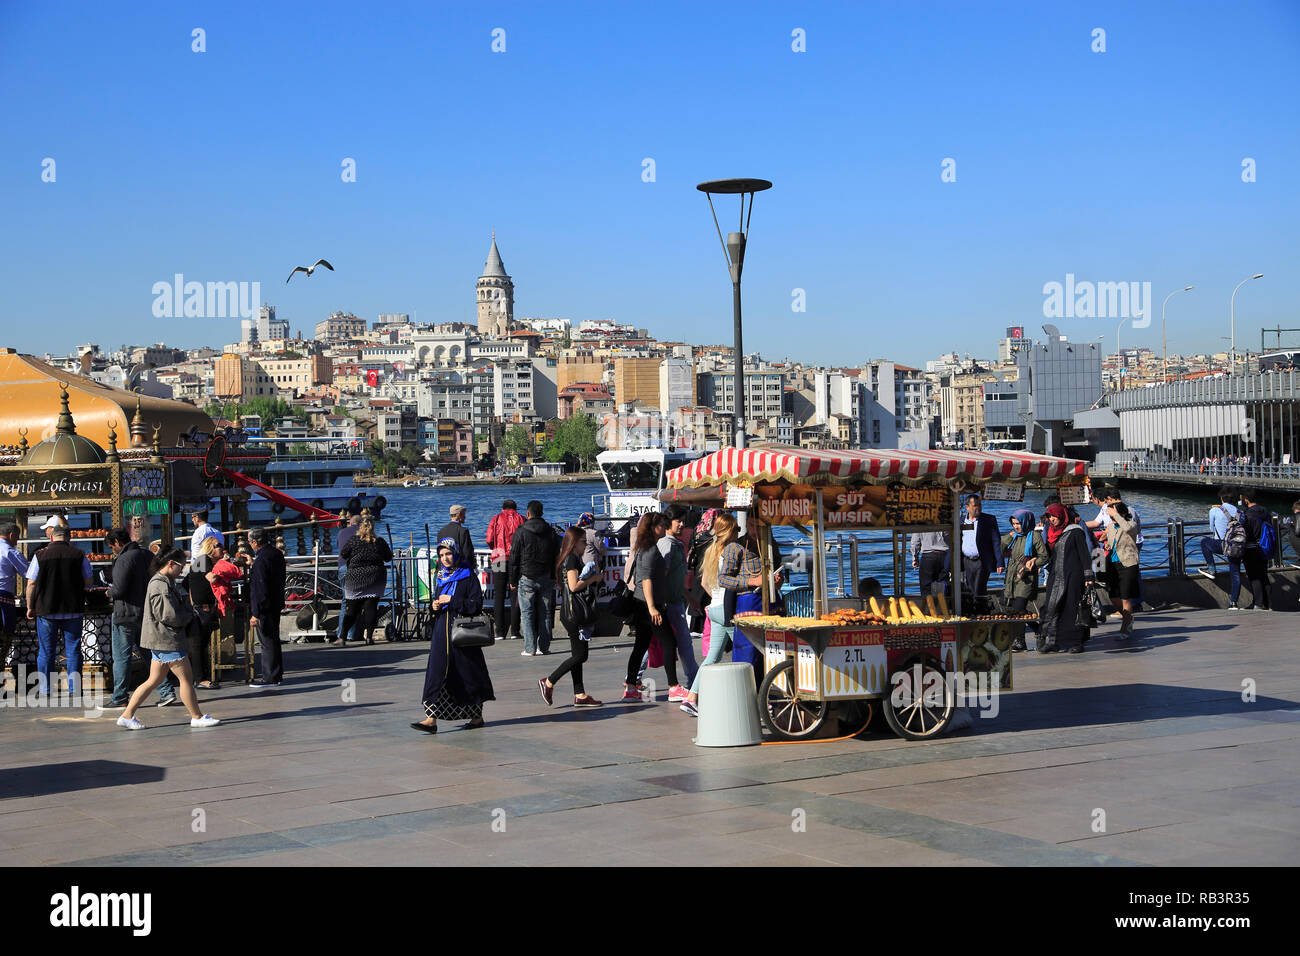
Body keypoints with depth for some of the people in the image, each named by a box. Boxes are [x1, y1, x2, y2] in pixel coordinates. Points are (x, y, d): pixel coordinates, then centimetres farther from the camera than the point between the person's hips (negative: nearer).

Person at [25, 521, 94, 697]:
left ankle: (45, 693, 8)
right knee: (73, 651, 5)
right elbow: (89, 583, 4)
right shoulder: (79, 556, 0)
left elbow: (31, 585, -4)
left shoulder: (40, 555, -3)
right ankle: (74, 691, 2)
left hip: (46, 610, -1)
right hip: (72, 610, 1)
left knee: (45, 653, 7)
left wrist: (30, 607, 6)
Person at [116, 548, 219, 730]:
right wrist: (188, 616, -5)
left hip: (162, 640, 10)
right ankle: (197, 717, 8)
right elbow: (169, 615, -22)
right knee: (186, 678, -1)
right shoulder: (160, 585, -17)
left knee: (155, 681, 12)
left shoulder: (168, 582, 16)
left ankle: (127, 716, 12)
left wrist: (186, 614, 3)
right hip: (166, 640, -10)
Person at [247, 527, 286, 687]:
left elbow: (260, 588, -24)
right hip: (276, 604, 10)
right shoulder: (277, 553, 6)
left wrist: (256, 613, -22)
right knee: (273, 639, 19)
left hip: (265, 607, -10)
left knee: (267, 642, -1)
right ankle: (276, 673, 30)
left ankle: (270, 678, 6)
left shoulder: (261, 560, -23)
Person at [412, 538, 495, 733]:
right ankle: (431, 719, -10)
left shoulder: (468, 576, -6)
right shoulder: (439, 577, 13)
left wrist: (452, 600, -16)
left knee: (467, 673, 4)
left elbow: (476, 604, -11)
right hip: (442, 631, 5)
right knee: (436, 672, -6)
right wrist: (435, 606, 2)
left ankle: (477, 715, 20)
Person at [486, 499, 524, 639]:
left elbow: (489, 540, -1)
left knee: (498, 596, 3)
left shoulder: (496, 519, 9)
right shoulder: (520, 519, 9)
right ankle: (514, 631, -3)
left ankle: (500, 632, -2)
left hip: (499, 560, 0)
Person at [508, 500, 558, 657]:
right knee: (545, 613, 7)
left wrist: (512, 580, 2)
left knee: (527, 614, 0)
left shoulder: (521, 532, -5)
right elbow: (556, 557, 11)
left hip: (526, 579, -3)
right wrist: (553, 578, 16)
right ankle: (544, 647, 6)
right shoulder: (550, 532, 7)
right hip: (546, 578, 3)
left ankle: (530, 648, -5)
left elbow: (514, 558, -4)